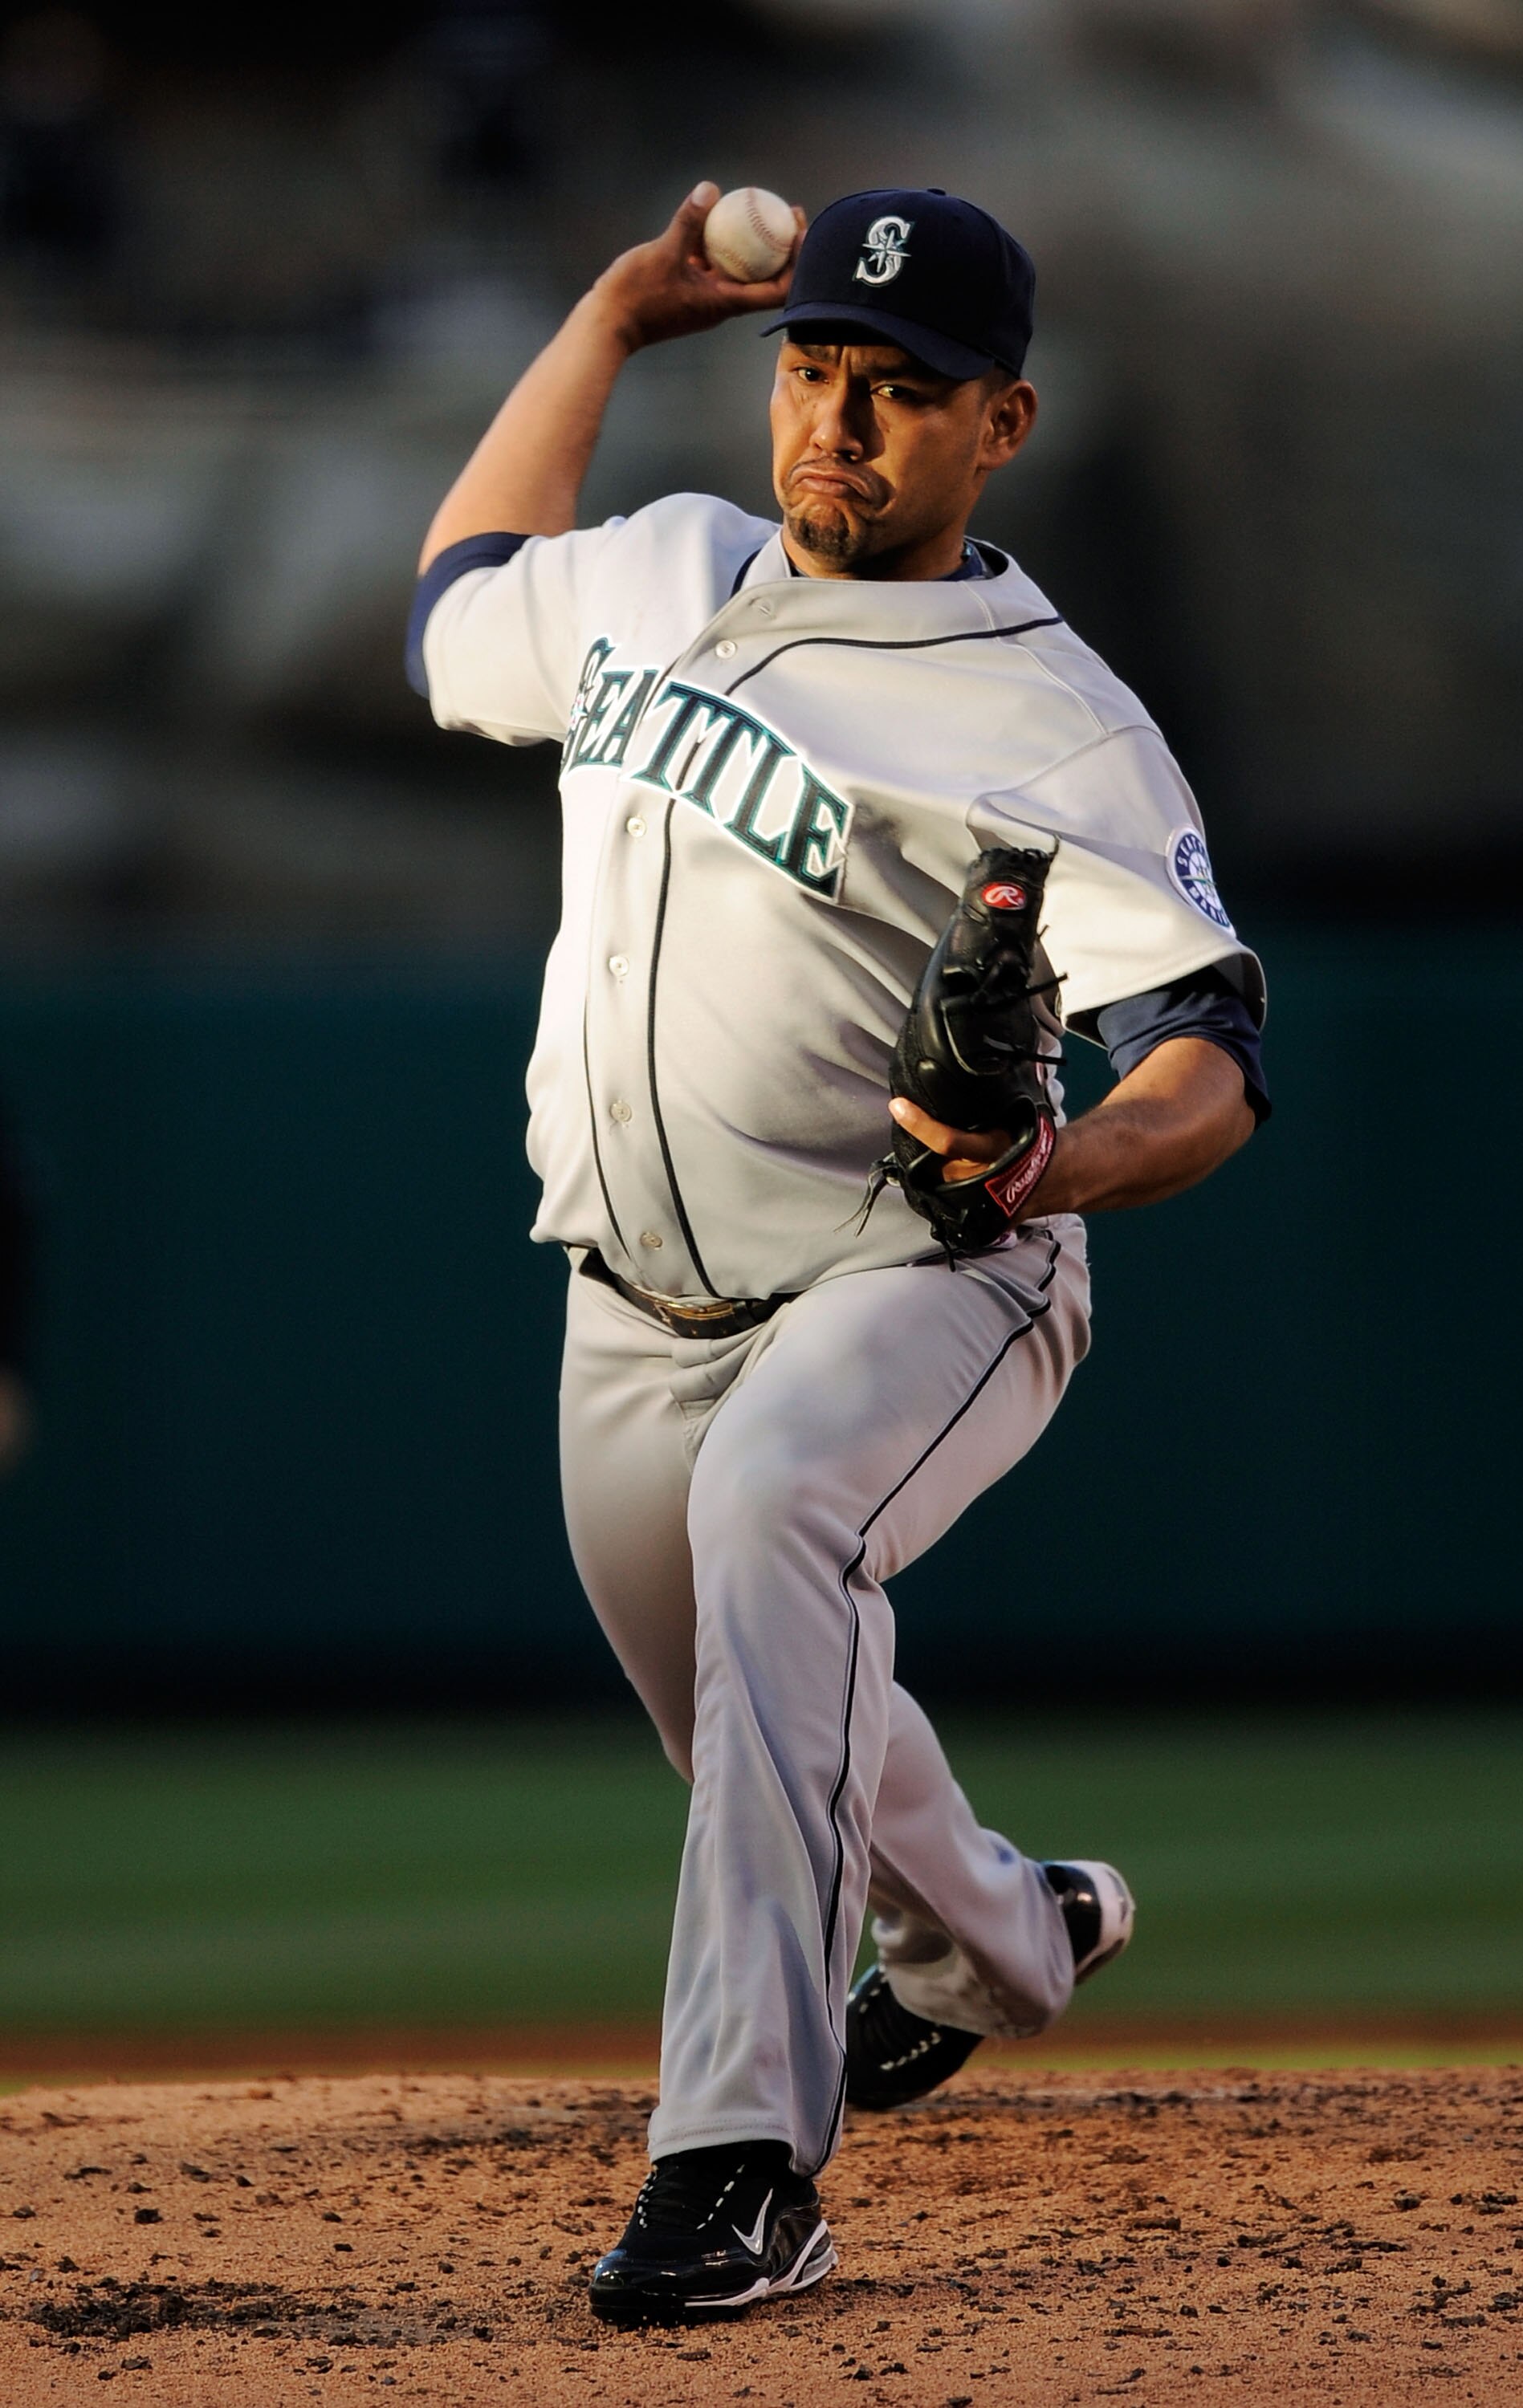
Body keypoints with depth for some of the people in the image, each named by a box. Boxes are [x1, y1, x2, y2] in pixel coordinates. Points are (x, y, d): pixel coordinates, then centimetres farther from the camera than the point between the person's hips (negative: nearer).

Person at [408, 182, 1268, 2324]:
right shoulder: (666, 570, 4)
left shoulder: (1050, 726, -17)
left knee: (770, 1505, -38)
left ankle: (746, 2159, -44)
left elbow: (1212, 1063, -25)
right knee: (754, 1731, 20)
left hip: (915, 1286, -7)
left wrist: (1064, 1163, -47)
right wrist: (611, 320, 19)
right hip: (635, 1319, 7)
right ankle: (997, 1939, 55)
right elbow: (459, 603, 26)